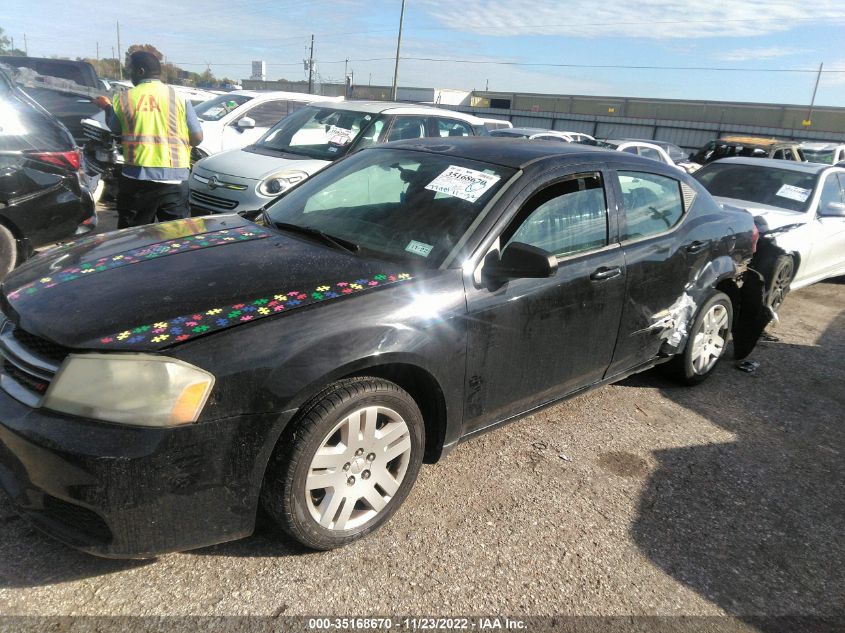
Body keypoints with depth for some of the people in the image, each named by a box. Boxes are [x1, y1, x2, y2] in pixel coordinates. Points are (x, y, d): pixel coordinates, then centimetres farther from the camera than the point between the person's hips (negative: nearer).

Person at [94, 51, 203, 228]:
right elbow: (197, 138, 0)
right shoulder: (179, 97, 1)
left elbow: (115, 129, 15)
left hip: (136, 178, 1)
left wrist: (106, 106, 32)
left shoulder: (123, 98, 3)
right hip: (174, 179, 0)